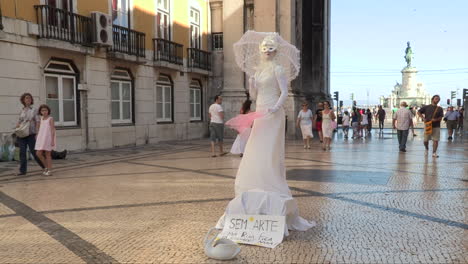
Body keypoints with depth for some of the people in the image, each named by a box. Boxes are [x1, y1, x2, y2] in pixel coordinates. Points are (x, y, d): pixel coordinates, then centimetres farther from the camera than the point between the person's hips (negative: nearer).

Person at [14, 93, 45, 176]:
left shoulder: (34, 110, 2)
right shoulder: (22, 111, 12)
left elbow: (37, 122, -3)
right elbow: (19, 121, 19)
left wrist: (37, 133, -12)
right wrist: (17, 125, -4)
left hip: (31, 134, -3)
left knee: (33, 151, -2)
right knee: (22, 152, 0)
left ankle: (45, 166, 13)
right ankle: (23, 170, 4)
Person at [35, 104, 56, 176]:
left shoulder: (50, 119, -5)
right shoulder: (41, 119, 12)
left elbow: (52, 130, -9)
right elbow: (39, 130, 18)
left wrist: (52, 140, -14)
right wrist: (38, 139, 16)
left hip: (48, 138, -6)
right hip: (41, 138, 6)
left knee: (47, 154, -2)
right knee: (38, 153, 1)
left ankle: (49, 170, 7)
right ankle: (46, 166, 19)